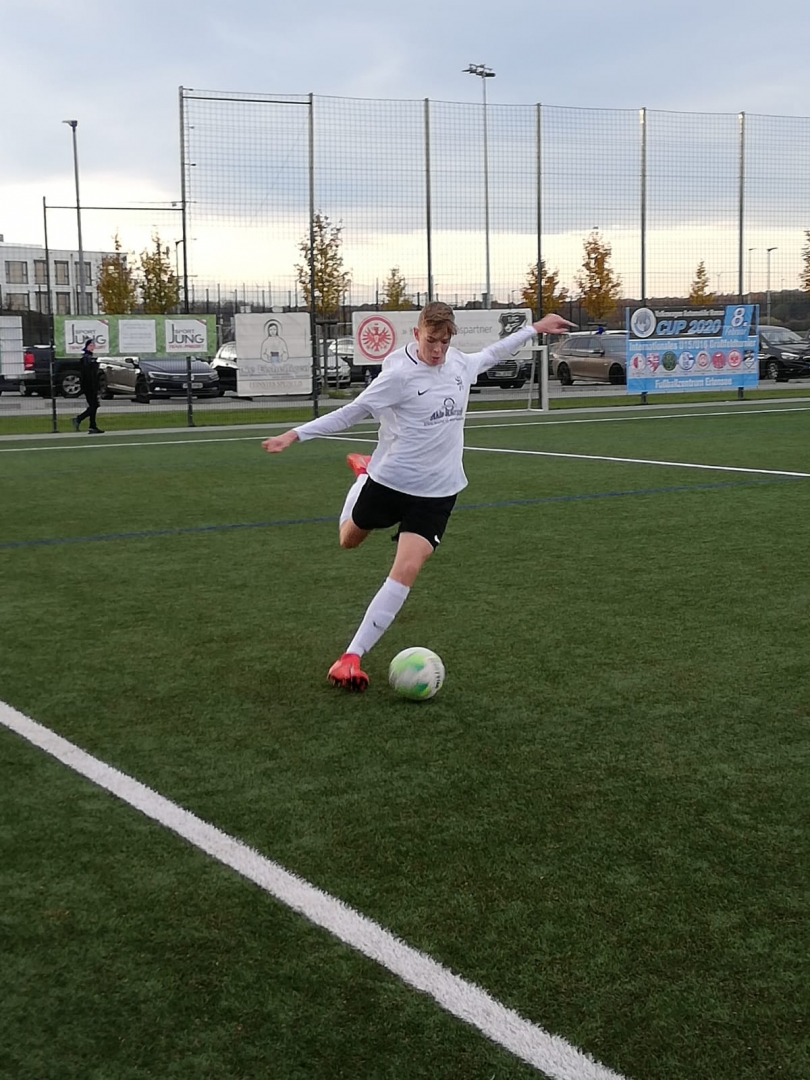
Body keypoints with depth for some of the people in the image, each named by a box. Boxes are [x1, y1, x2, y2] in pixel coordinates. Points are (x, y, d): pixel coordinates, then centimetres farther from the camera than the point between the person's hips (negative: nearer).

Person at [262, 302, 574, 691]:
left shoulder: (460, 363, 0)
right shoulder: (399, 374, -16)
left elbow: (490, 354, 23)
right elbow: (352, 412, -11)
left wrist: (535, 328, 29)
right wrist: (296, 434, -18)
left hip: (437, 491, 2)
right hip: (390, 480, -2)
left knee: (405, 572, -13)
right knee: (349, 540, 23)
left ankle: (351, 657, -7)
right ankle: (363, 475, 56)